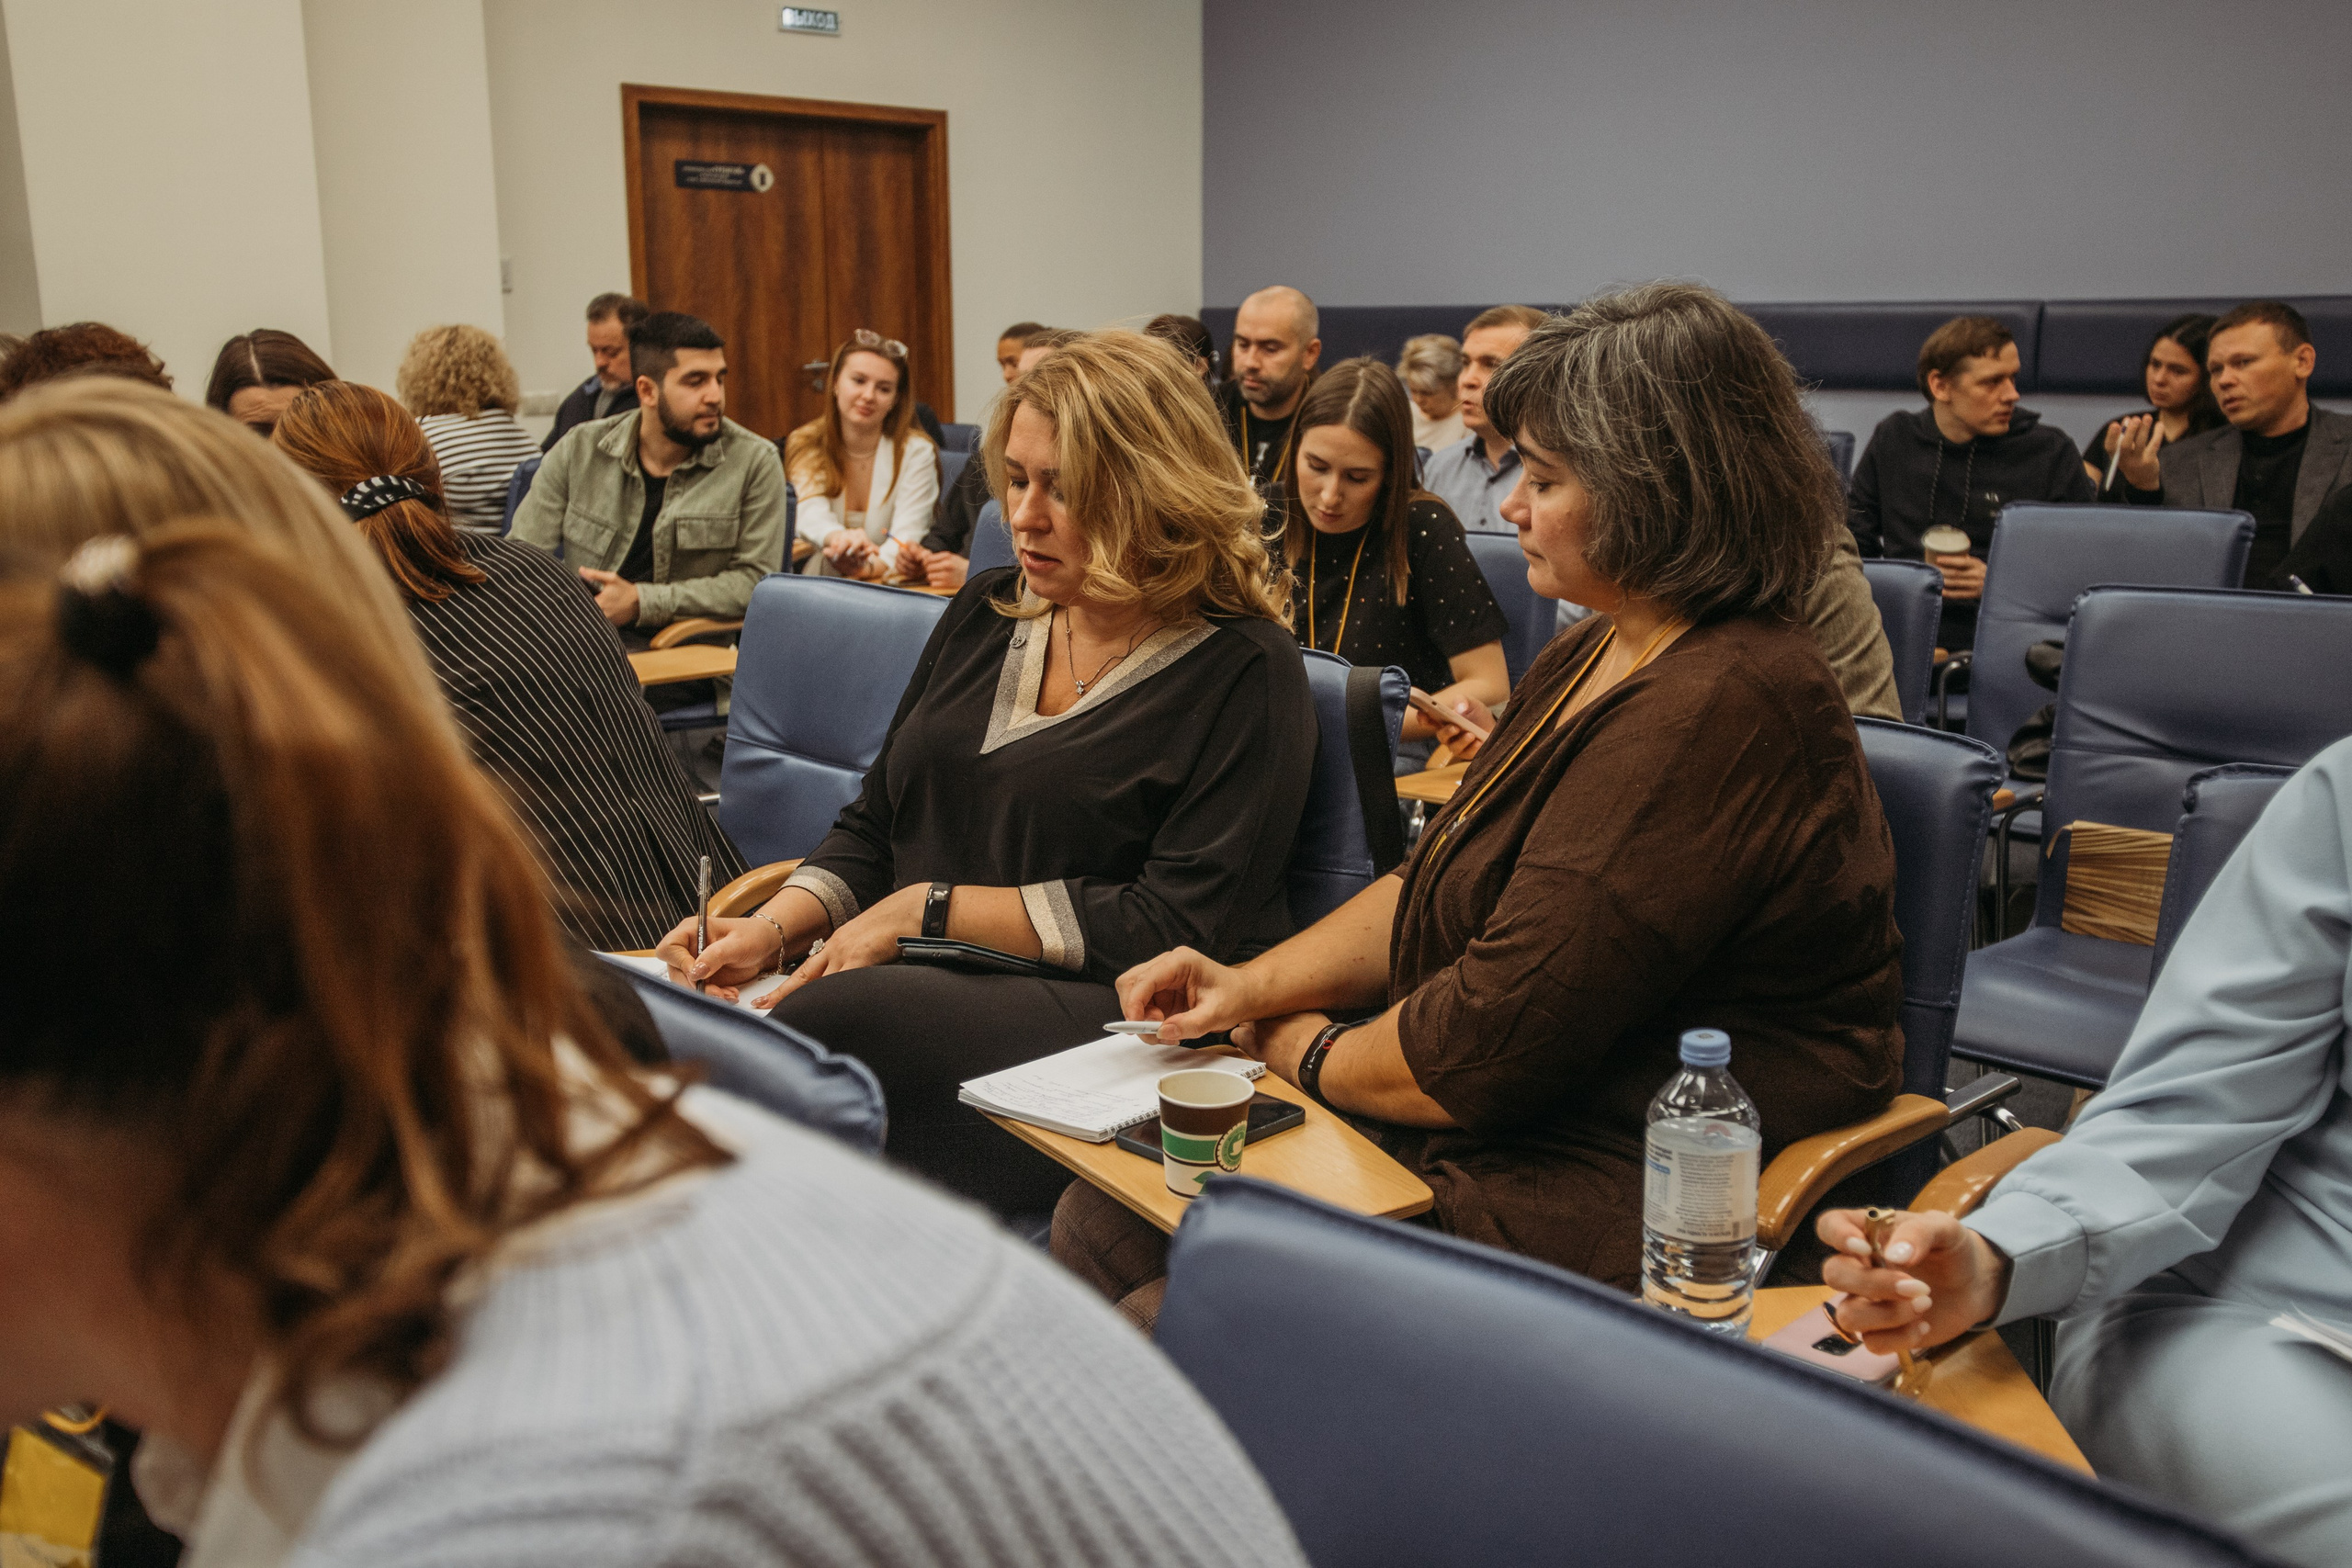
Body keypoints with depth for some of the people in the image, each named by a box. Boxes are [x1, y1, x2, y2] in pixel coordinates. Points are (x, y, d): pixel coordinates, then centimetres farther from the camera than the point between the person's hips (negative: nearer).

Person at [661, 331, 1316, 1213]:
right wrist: (773, 929, -2)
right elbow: (874, 826, 18)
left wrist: (931, 908, -10)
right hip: (927, 990, 6)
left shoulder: (1243, 675, -4)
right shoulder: (986, 614, 15)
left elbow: (1183, 926, -11)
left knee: (838, 1018, -33)